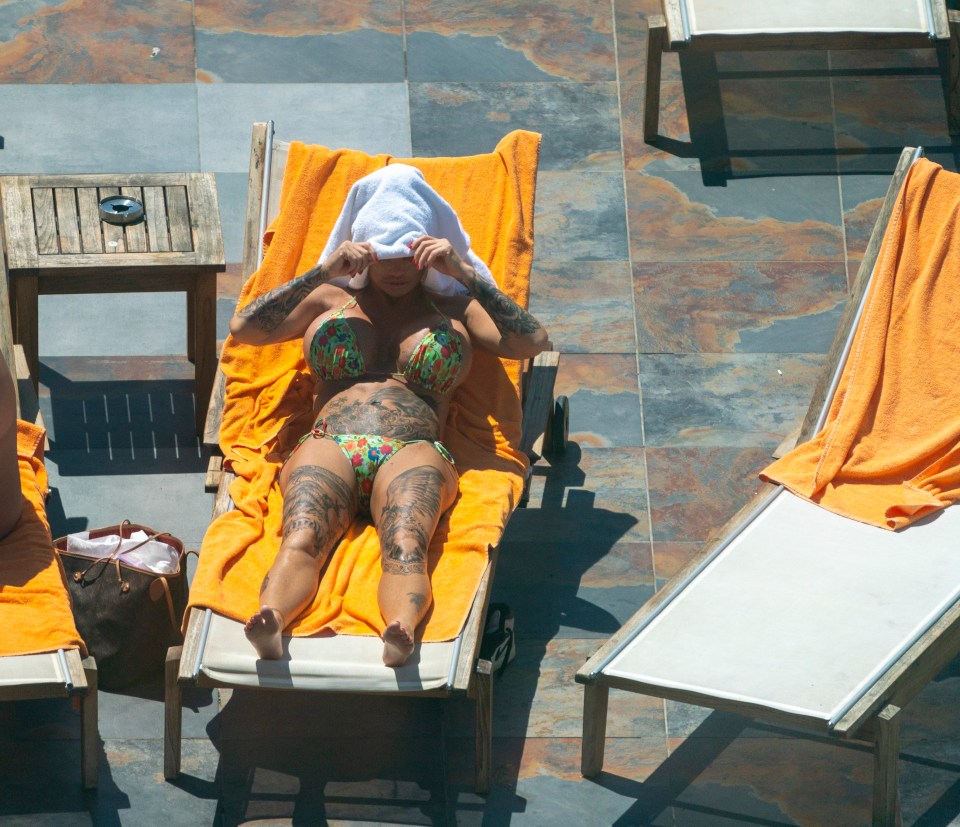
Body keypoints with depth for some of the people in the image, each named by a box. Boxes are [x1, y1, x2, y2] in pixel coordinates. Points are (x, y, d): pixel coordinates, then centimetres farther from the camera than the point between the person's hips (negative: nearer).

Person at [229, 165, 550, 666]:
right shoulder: (331, 299, 30)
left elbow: (532, 343, 10)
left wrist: (466, 276, 2)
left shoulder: (454, 308, 27)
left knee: (405, 546, -37)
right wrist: (323, 272, 6)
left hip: (413, 454, -1)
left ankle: (402, 630, -67)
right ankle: (270, 624, -64)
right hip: (328, 449, 1)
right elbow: (244, 328, 14)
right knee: (302, 540, -35)